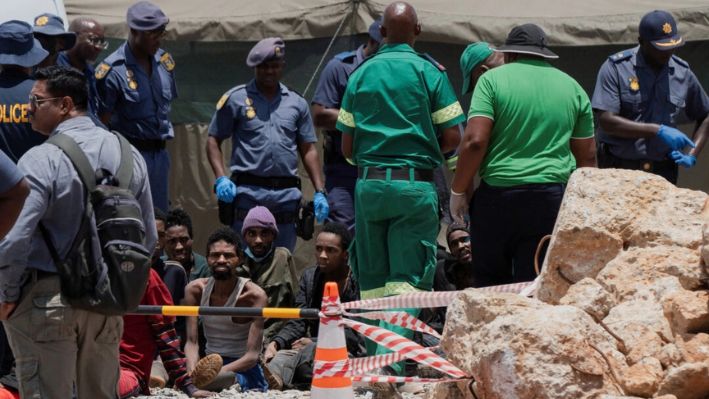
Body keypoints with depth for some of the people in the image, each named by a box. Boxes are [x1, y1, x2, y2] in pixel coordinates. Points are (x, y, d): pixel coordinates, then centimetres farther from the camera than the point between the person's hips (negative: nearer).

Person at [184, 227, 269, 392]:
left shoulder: (253, 295, -15)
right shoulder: (195, 290, -1)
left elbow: (252, 356, -18)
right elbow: (191, 342, -6)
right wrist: (192, 373, -28)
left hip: (244, 369, -8)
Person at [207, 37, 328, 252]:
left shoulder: (297, 103, 15)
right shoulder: (236, 99, 6)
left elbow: (308, 149, 16)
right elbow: (213, 140, 6)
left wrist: (320, 192, 7)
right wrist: (221, 178, -9)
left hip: (287, 194, 3)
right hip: (249, 192, -3)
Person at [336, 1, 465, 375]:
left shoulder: (360, 75, 8)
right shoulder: (429, 72, -1)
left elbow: (347, 147, 8)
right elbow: (451, 138, -4)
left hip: (369, 184, 3)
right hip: (415, 184, -3)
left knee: (372, 283, 11)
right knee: (407, 281, -3)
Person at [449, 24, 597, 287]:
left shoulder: (493, 80, 1)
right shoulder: (572, 88, 13)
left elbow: (475, 141, -10)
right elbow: (587, 155, 14)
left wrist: (458, 191, 0)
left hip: (498, 195, -2)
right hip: (553, 200, 2)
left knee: (490, 284, 10)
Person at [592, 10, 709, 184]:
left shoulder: (683, 73, 6)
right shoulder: (615, 68, -6)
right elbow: (606, 121, -15)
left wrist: (692, 155, 2)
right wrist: (658, 131, -19)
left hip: (663, 171, 3)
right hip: (618, 169, -3)